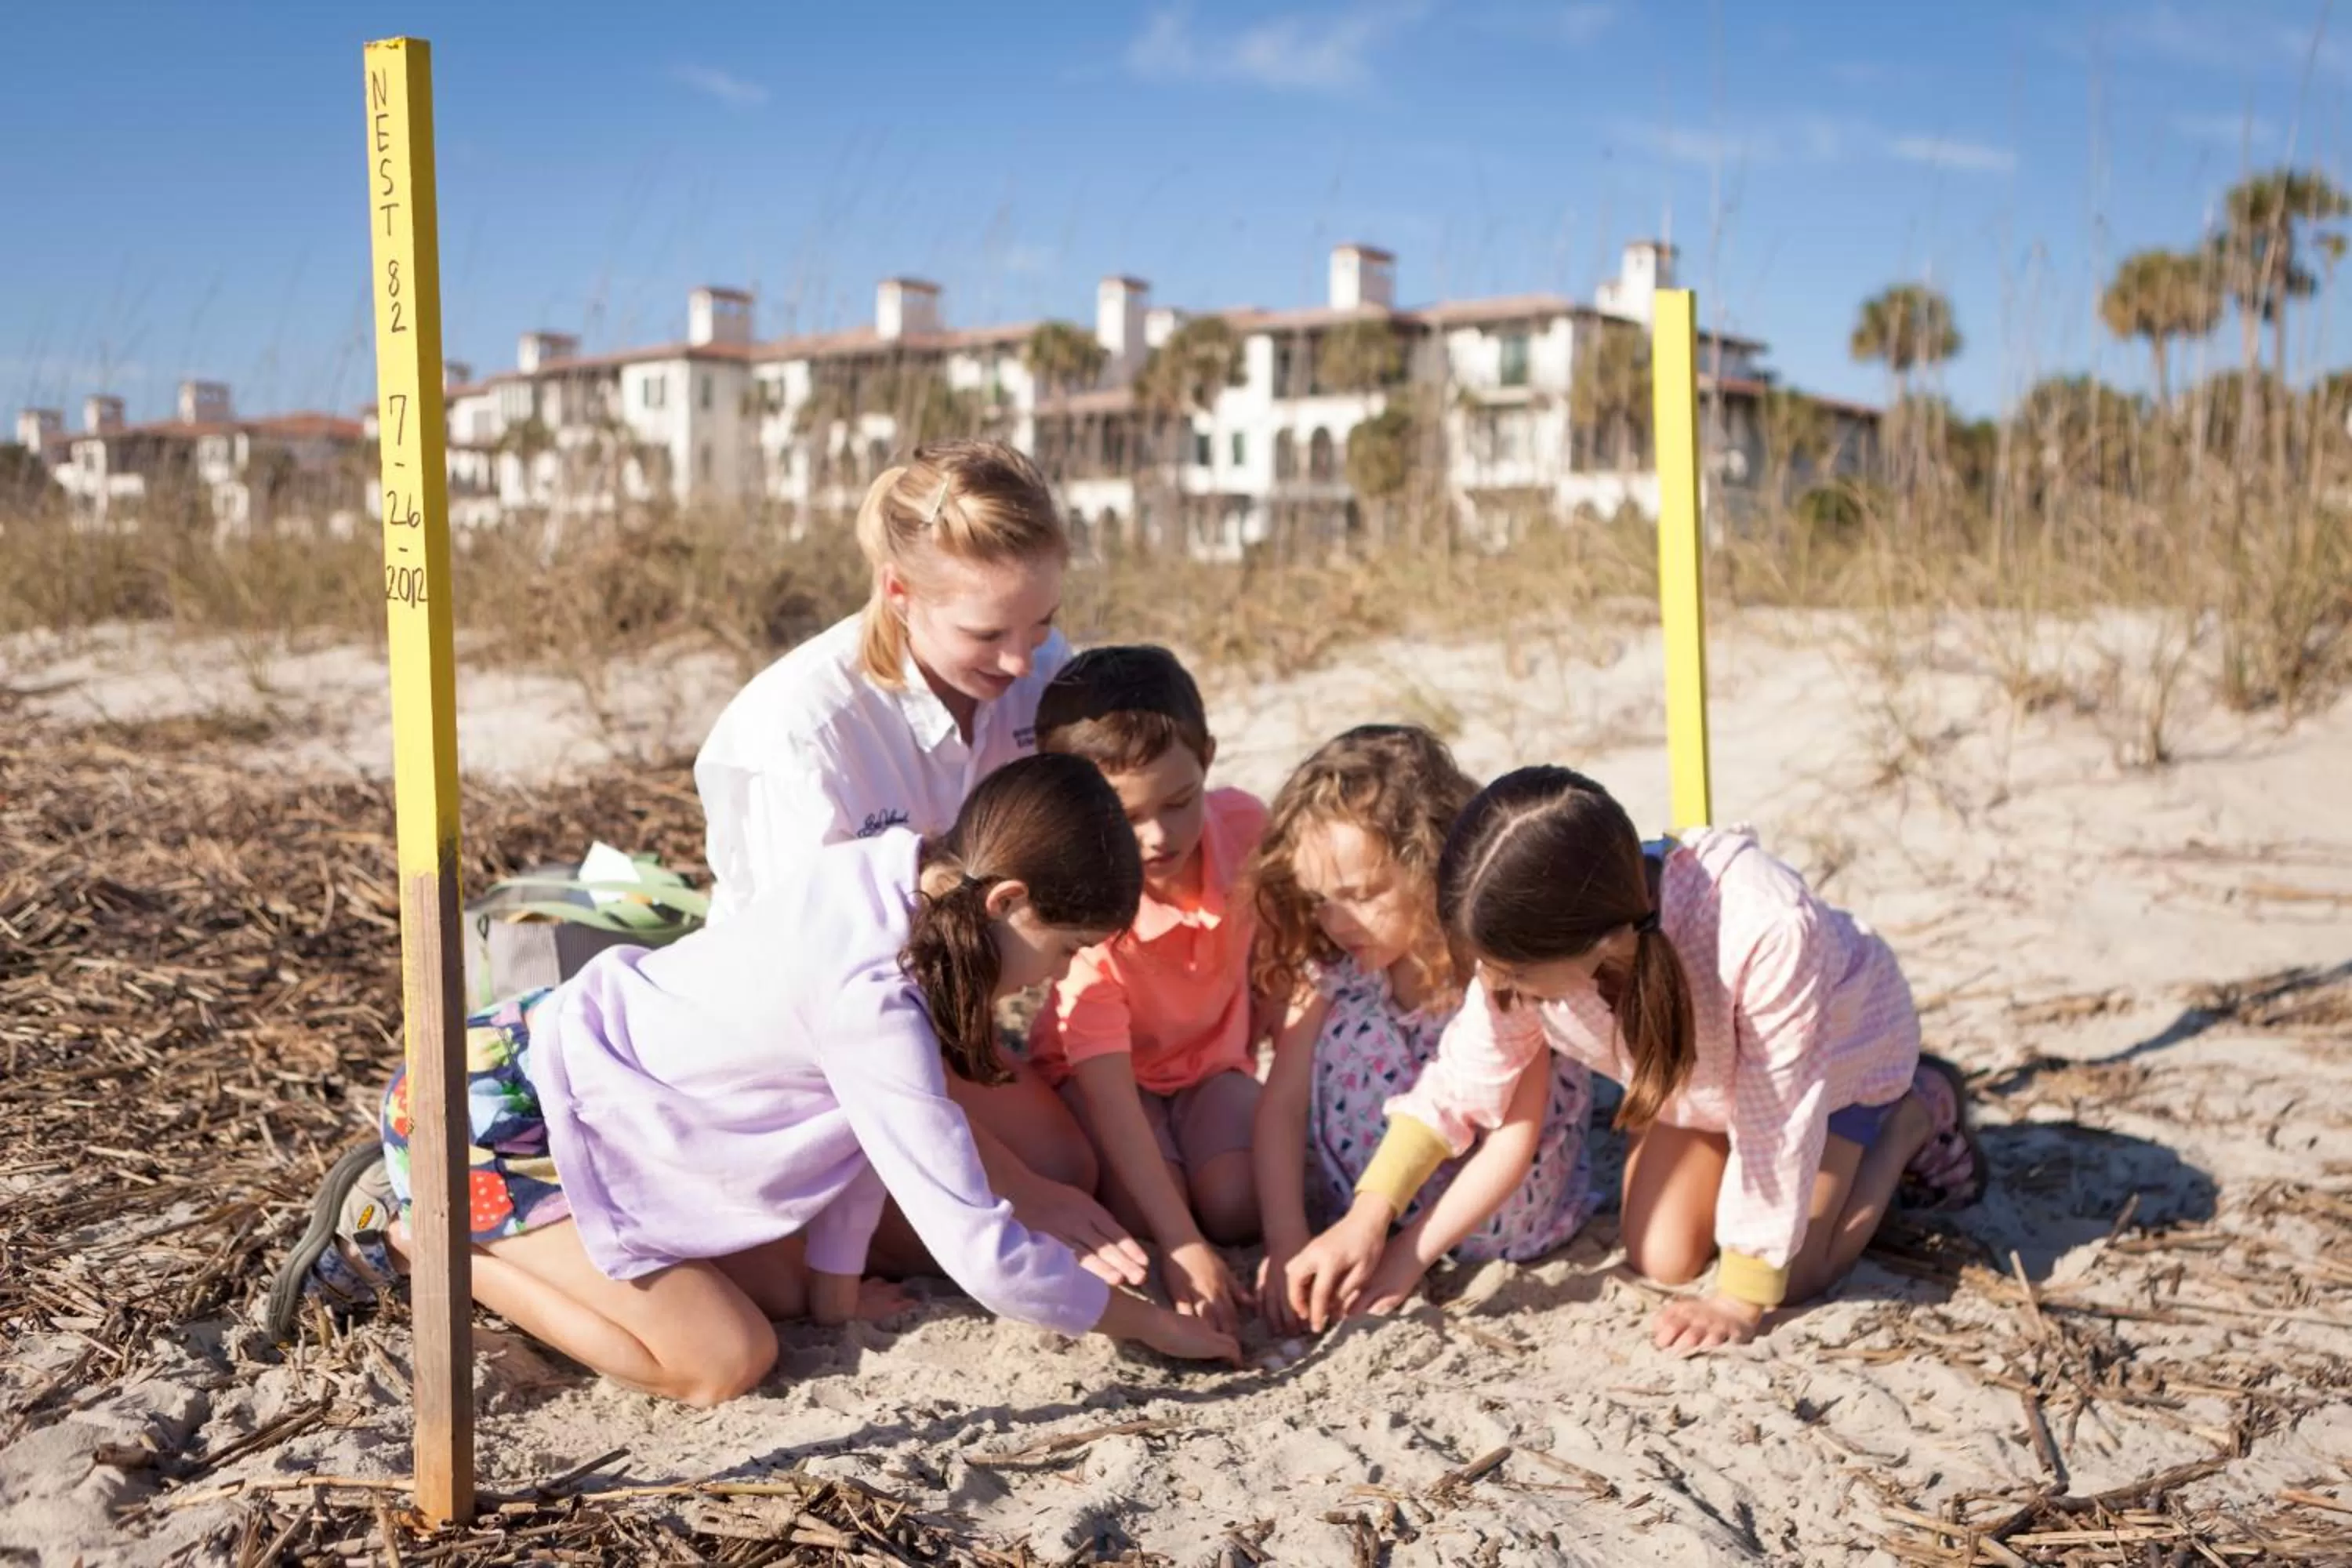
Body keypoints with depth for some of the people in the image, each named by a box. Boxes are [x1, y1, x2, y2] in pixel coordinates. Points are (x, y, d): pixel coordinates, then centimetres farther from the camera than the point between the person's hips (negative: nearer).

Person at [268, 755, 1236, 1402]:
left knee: (782, 1289, 8)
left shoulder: (900, 868, -9)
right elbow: (982, 1253, -29)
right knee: (726, 1363, -11)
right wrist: (1156, 1325, -15)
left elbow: (863, 1116, 0)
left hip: (580, 1053, 9)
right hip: (501, 1113, -9)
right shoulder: (872, 1002, -33)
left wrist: (836, 1283, -1)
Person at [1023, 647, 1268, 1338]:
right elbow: (1107, 1083, -36)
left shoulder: (1246, 825, -23)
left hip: (1213, 1057, 3)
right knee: (1142, 1215, -25)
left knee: (1239, 1208, -20)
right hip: (1106, 1068, -3)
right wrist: (1182, 1246, -41)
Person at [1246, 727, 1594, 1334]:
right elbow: (1282, 1101, -19)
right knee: (1348, 1030, -16)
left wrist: (1408, 1255, -32)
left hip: (1491, 1195, -2)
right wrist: (1286, 1243, -30)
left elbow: (1511, 1146, -29)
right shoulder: (1330, 963, -15)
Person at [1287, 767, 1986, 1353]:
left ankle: (1915, 1113, 17)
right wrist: (1367, 1220, -26)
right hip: (1697, 1056, 4)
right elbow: (1465, 1078, -19)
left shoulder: (1764, 932, -50)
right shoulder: (1536, 934, -35)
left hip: (1838, 1042, -4)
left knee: (1794, 1274, -6)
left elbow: (1773, 1125, -35)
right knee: (1661, 1260, 1)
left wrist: (1740, 1301, -24)